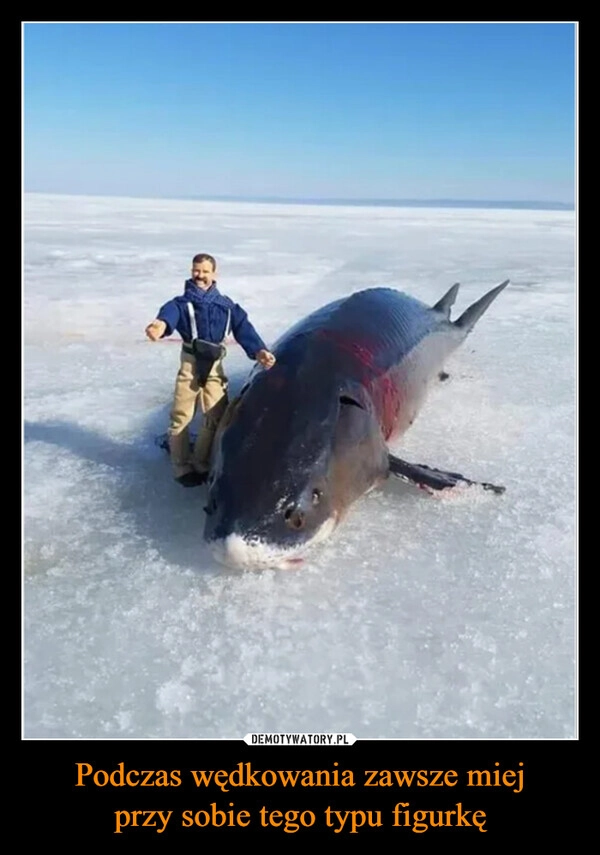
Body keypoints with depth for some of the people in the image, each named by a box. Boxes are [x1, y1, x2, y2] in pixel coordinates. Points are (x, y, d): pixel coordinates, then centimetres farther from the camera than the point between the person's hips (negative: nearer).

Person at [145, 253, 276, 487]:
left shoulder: (226, 305, 11)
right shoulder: (182, 302, 0)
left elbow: (243, 327, 0)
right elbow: (170, 312, -24)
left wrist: (258, 350, -19)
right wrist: (162, 324, -50)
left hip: (215, 367, 3)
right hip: (190, 365, -3)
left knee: (215, 418, 4)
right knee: (181, 418, -1)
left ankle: (201, 464, 22)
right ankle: (183, 467, 14)